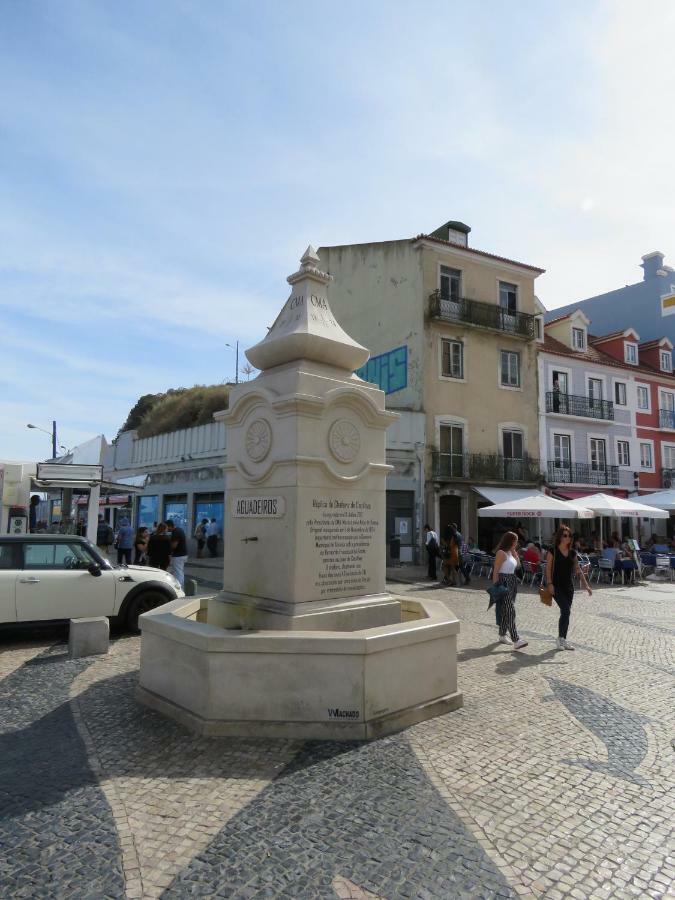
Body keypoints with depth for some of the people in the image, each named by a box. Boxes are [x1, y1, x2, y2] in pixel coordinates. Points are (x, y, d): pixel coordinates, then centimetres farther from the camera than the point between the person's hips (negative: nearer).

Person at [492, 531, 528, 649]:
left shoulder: (510, 552, 14)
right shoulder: (501, 553, -13)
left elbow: (518, 564, 21)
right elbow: (495, 571, -15)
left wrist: (514, 551, 11)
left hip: (512, 583, 9)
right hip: (504, 582, -9)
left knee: (506, 611, 15)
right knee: (510, 611, -12)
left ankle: (502, 635, 27)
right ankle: (516, 641, -15)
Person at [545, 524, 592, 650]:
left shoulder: (572, 552, 8)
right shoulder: (553, 551, -7)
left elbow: (578, 569, 10)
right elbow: (548, 568, -9)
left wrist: (586, 585, 5)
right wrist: (550, 584, -17)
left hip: (569, 586, 6)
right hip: (557, 586, -6)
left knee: (566, 612, 8)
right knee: (566, 610, -14)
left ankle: (563, 639, 18)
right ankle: (561, 638, 0)